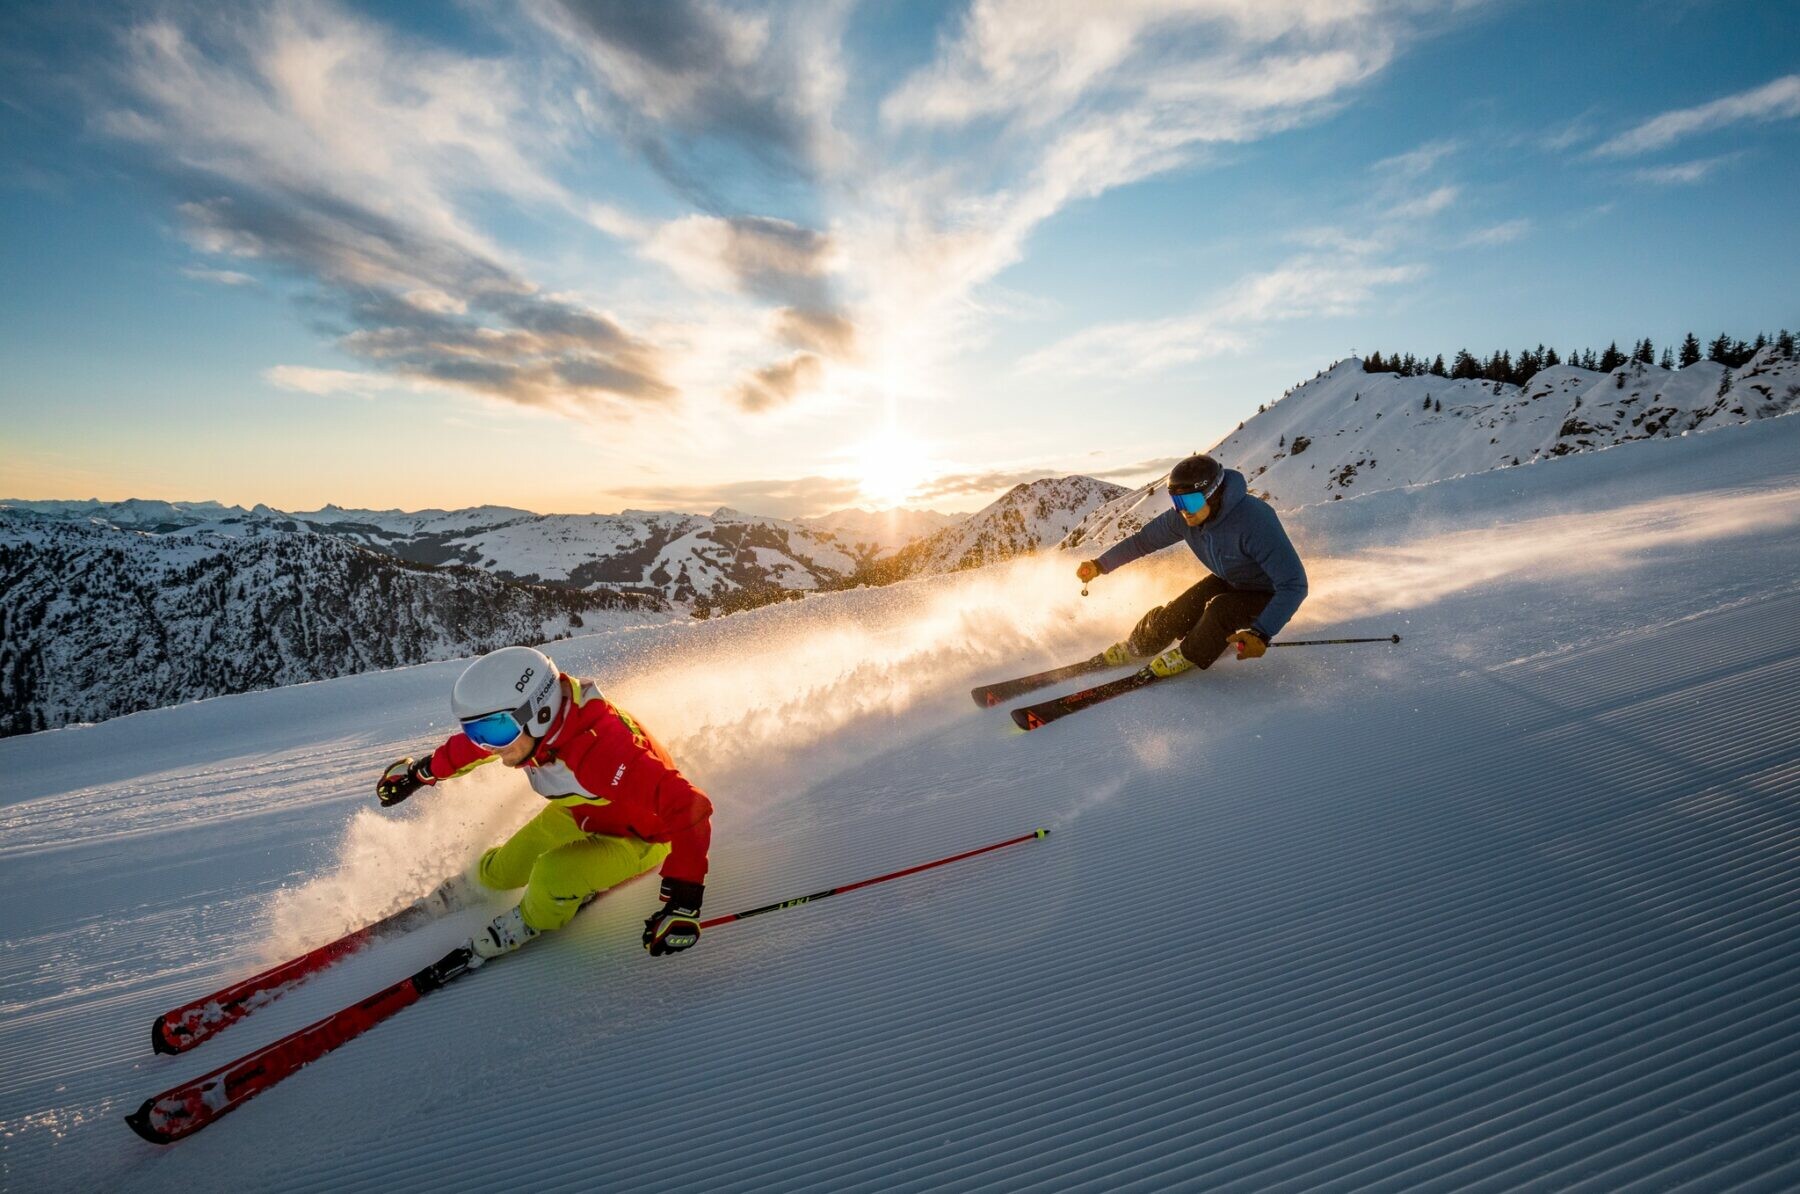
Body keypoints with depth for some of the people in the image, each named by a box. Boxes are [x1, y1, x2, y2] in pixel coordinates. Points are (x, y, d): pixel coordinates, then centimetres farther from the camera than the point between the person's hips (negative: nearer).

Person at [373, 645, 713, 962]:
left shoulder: (599, 751, -45)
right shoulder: (519, 724, -21)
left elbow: (688, 807, -47)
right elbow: (468, 747, 4)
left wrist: (683, 900, -51)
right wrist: (421, 772, 19)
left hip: (639, 834, -7)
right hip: (580, 812, 7)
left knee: (552, 876, -25)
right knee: (497, 871, 12)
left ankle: (535, 921, 11)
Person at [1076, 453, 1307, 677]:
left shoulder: (1253, 521, -39)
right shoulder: (1183, 517, -19)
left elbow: (1294, 585, -37)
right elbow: (1143, 540, -1)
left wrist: (1261, 633, -47)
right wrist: (1100, 564, -5)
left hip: (1271, 596, -6)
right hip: (1228, 582, 6)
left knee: (1220, 610, -31)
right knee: (1173, 615, -5)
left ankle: (1190, 656, -1)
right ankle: (1137, 647, 26)